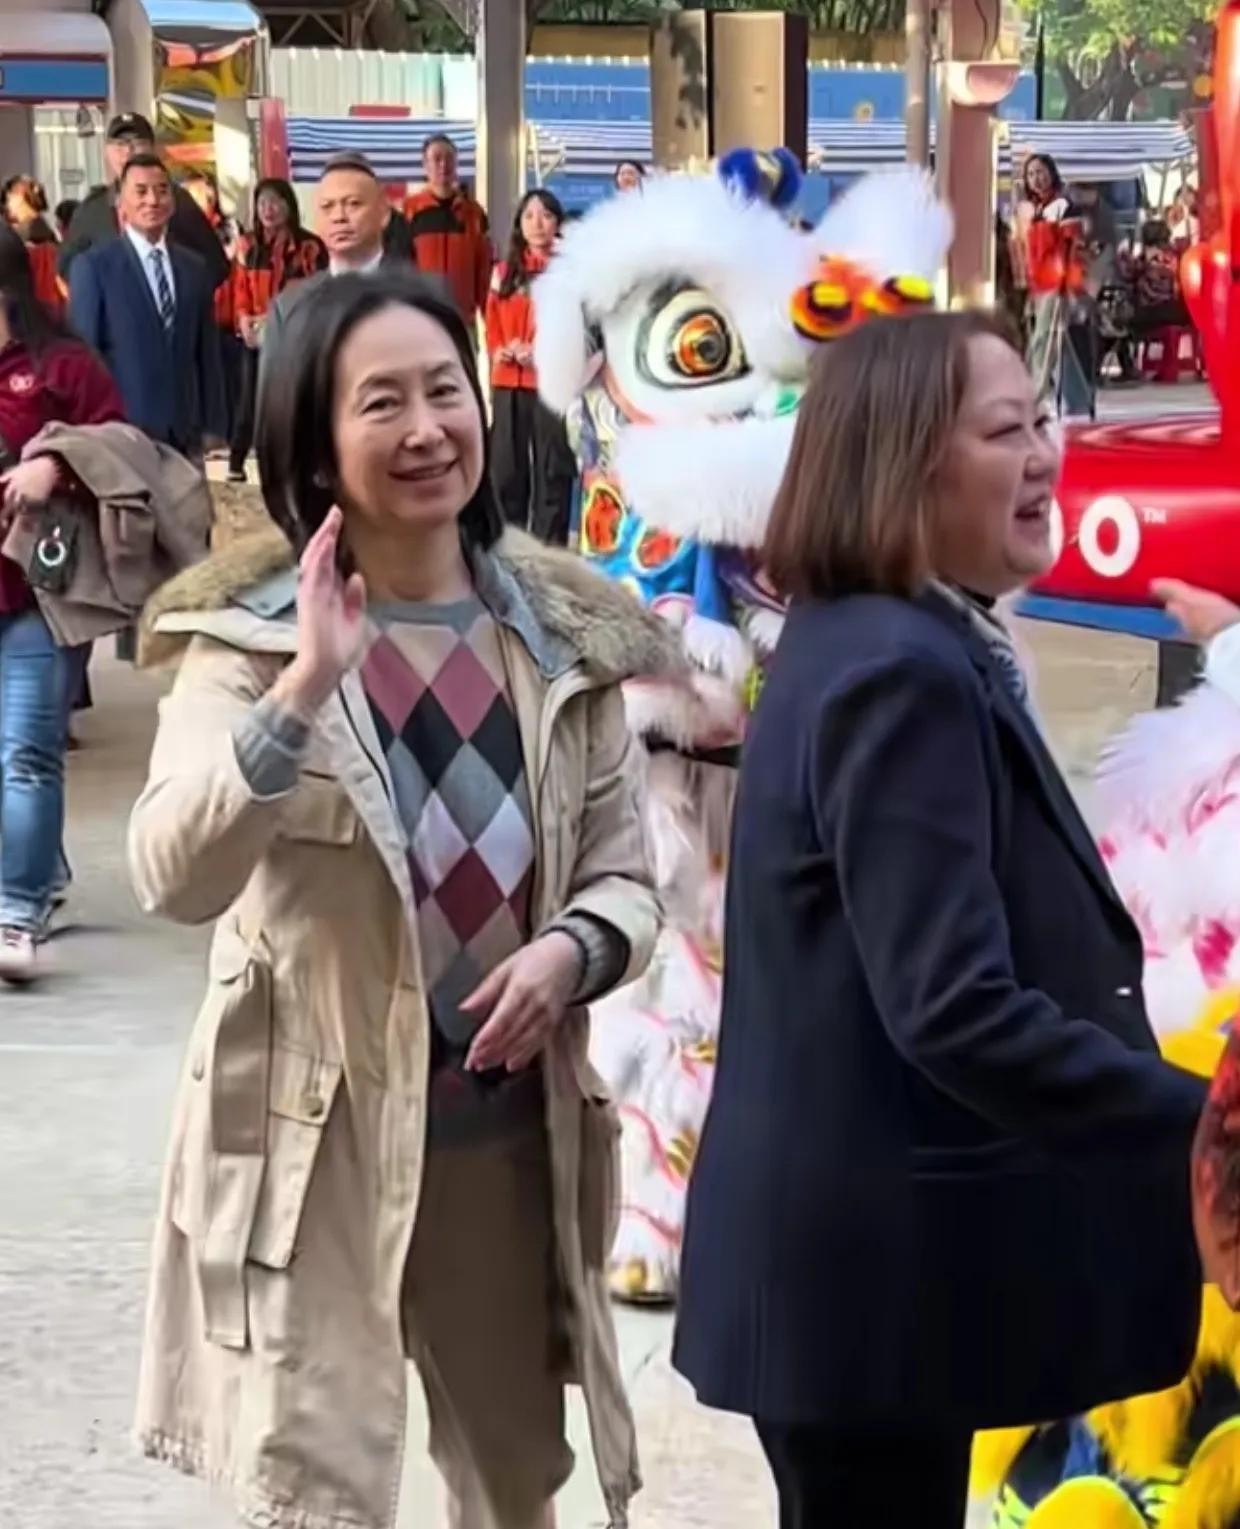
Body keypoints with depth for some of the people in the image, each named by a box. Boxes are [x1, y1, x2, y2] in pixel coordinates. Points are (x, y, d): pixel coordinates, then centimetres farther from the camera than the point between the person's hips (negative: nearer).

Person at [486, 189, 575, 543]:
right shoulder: (504, 272, 15)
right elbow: (492, 324, 14)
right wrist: (500, 351, -7)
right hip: (508, 384, 4)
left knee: (552, 470, -2)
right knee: (507, 470, 6)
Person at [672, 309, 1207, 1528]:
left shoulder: (870, 650, 11)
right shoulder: (904, 675, -20)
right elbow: (958, 1013, -27)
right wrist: (1206, 1128, -21)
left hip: (867, 1246, 10)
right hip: (872, 1262, -10)